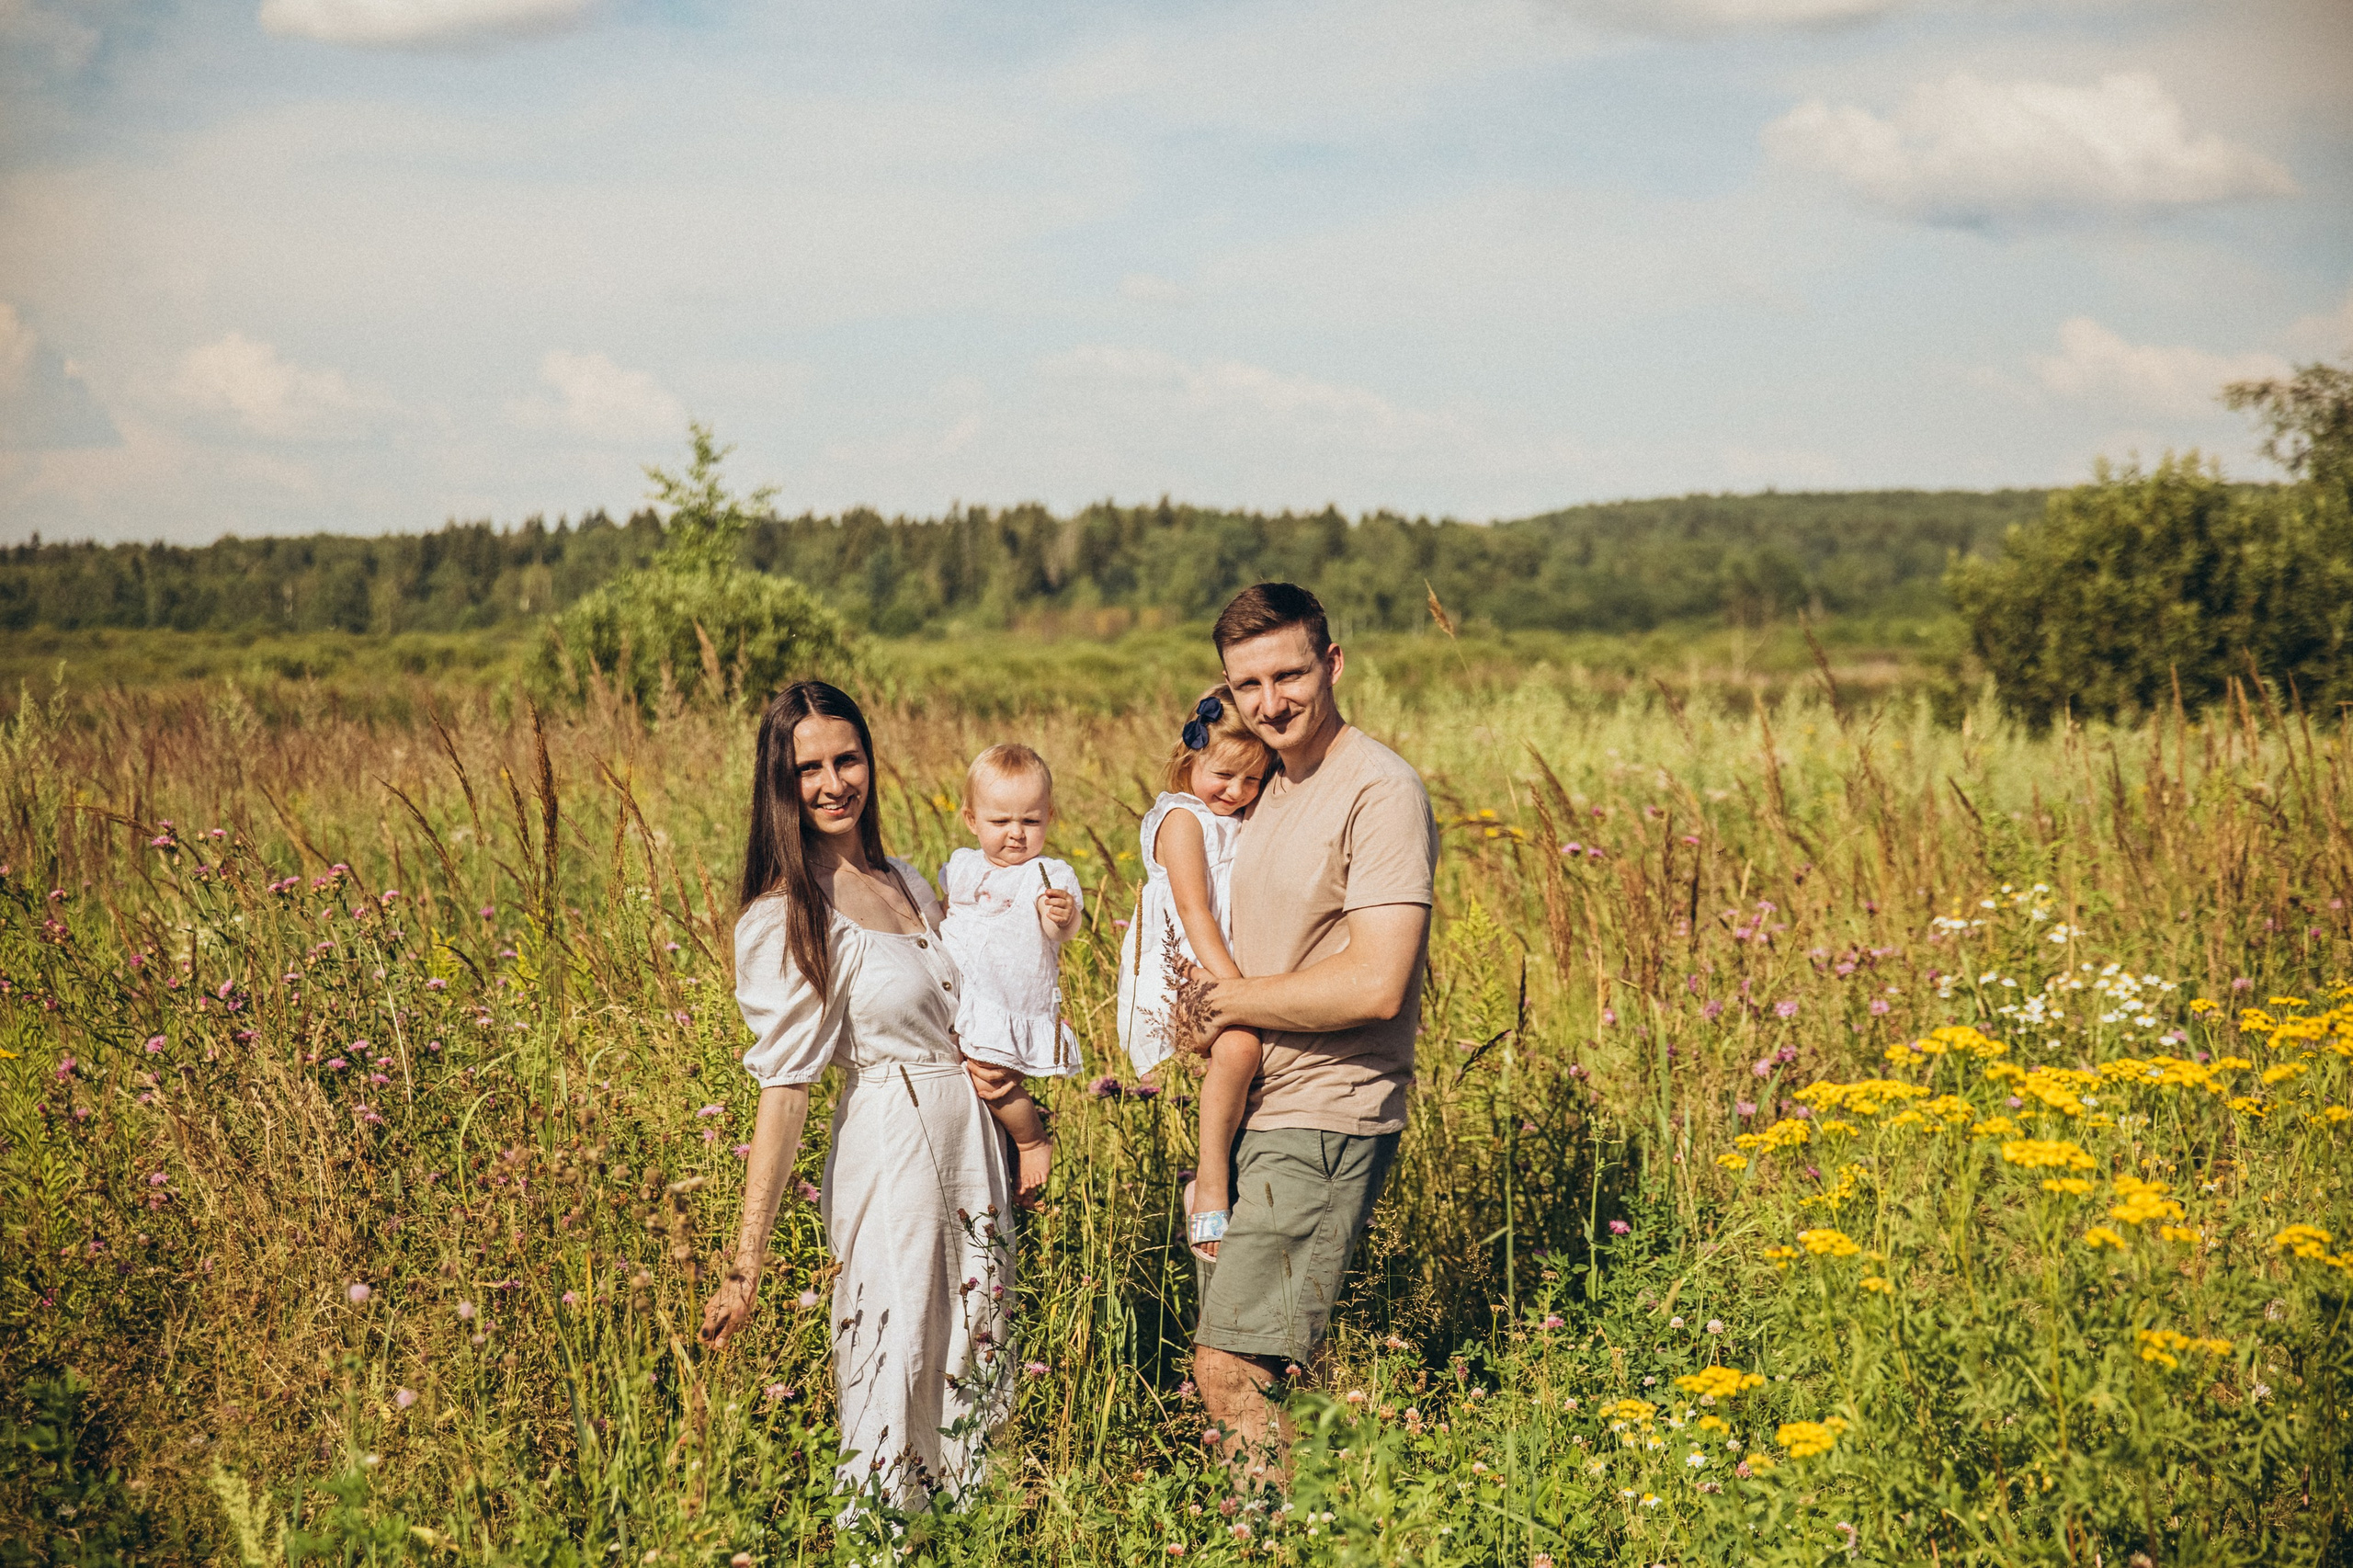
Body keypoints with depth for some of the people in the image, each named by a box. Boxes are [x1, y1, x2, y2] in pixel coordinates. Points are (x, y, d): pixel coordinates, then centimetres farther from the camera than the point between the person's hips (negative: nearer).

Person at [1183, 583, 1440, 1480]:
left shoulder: (1381, 792, -13)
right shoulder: (1275, 790, 15)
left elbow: (1375, 985, -23)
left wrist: (1227, 999, -11)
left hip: (1324, 1121, -9)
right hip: (1256, 1113, 9)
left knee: (1231, 1372, -12)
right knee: (1232, 1365, 10)